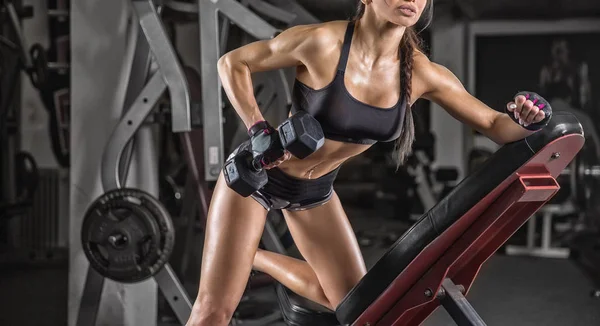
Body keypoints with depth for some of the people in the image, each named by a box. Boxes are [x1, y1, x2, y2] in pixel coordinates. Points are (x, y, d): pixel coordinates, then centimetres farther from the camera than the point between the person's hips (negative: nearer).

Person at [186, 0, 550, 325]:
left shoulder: (422, 73, -15)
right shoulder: (322, 42, -27)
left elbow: (494, 125, -8)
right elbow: (232, 63, -15)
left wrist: (526, 122, -30)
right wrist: (259, 129, -24)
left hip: (315, 192, 5)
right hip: (256, 174, -5)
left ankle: (251, 258, 30)